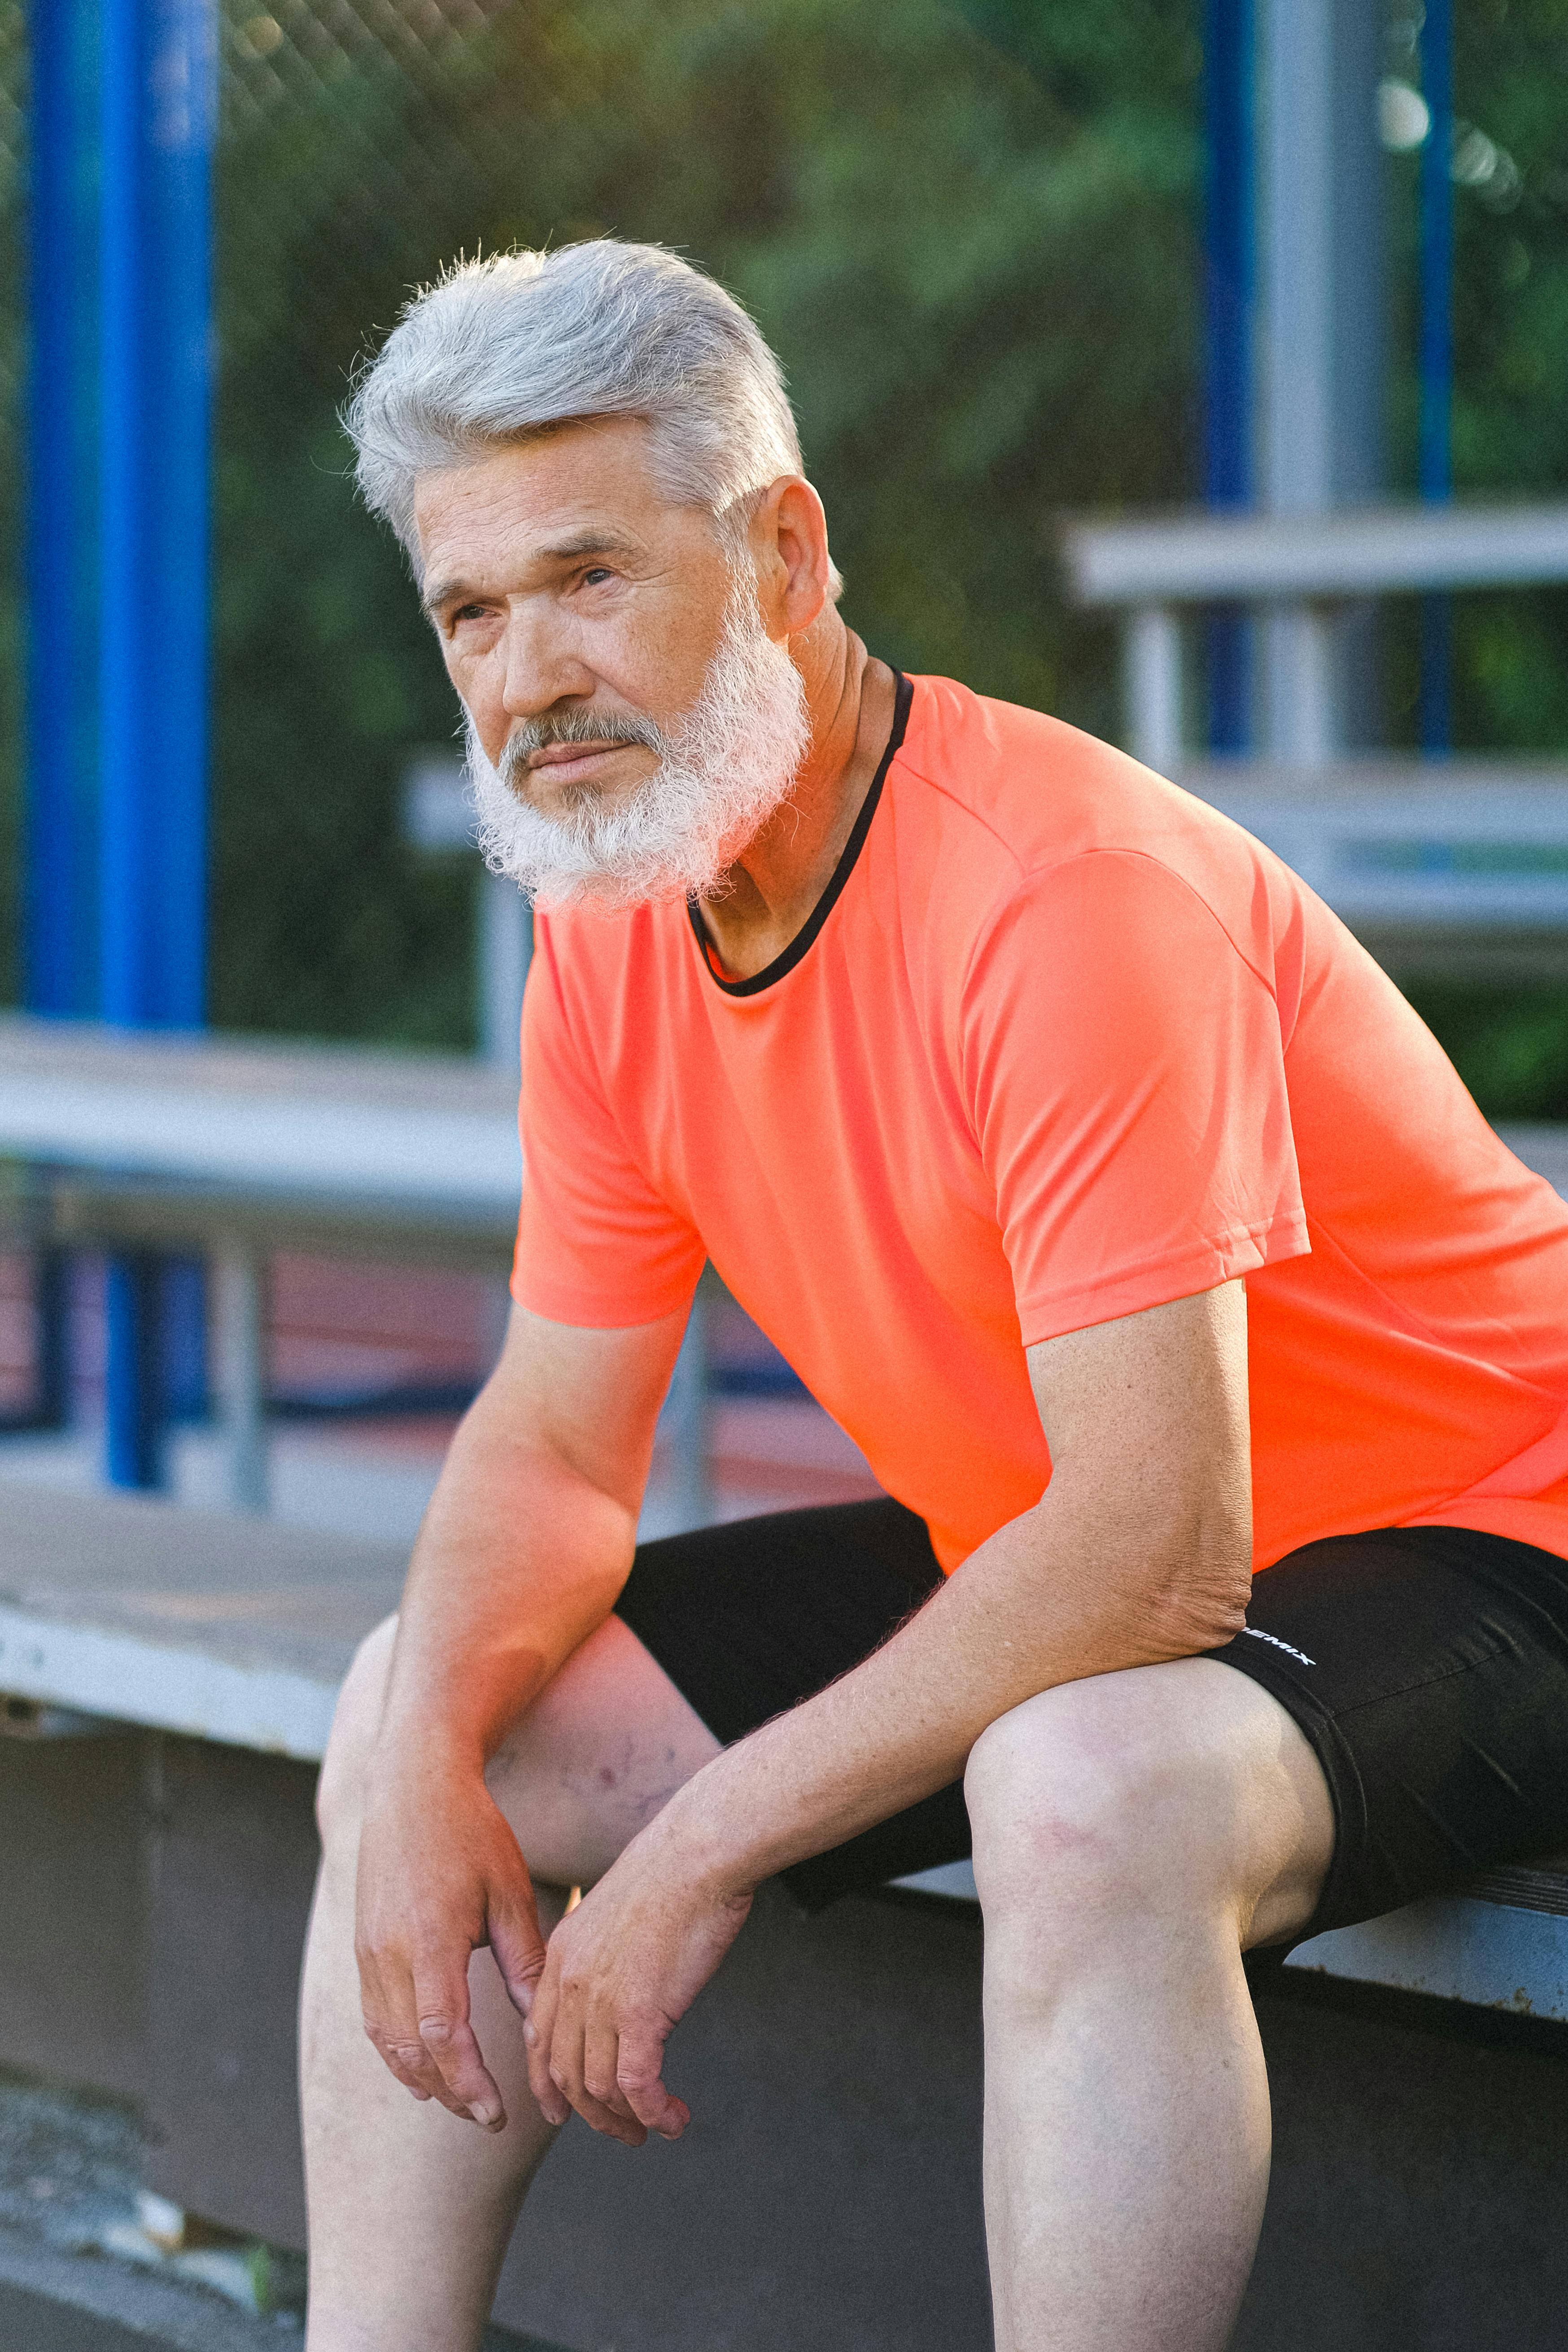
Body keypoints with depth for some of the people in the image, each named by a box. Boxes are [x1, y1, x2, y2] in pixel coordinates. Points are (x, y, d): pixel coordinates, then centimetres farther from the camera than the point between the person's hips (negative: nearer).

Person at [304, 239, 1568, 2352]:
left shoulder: (1067, 899, -28)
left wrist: (705, 1848, -29)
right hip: (1033, 1564, 9)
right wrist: (434, 1752, -15)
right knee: (428, 1719, 3)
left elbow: (1156, 1553, -32)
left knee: (1083, 1785, -40)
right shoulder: (611, 927, -2)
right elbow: (554, 1440, 5)